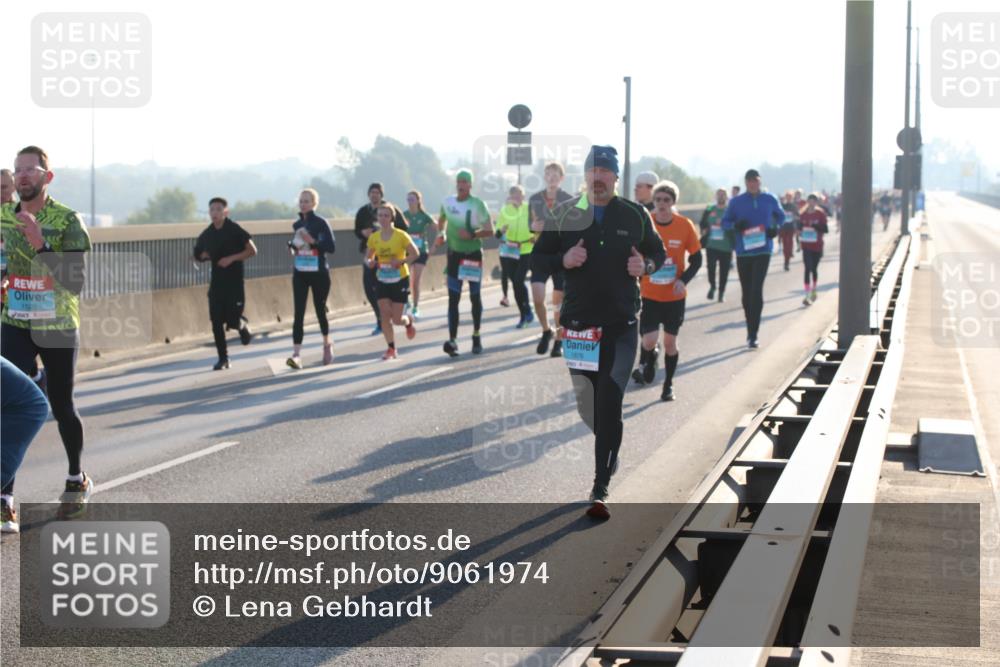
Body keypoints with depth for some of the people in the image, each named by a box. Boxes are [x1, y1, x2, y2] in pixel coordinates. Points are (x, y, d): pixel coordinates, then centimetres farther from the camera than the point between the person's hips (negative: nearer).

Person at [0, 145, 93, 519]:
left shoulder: (67, 221, -13)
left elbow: (76, 282, -22)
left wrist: (42, 245, -33)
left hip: (59, 329, -2)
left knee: (61, 407, 10)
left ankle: (77, 480, 33)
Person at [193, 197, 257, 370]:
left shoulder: (235, 230, -8)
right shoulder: (207, 234, 6)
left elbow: (252, 250, -8)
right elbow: (198, 255, 20)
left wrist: (231, 258, -17)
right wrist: (203, 256, -4)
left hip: (235, 280, -4)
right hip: (216, 281, 4)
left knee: (232, 320, -7)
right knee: (217, 322, -1)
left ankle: (243, 326, 30)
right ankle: (223, 358, 8)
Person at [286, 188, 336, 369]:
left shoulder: (321, 223, -7)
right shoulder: (297, 224, 9)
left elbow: (331, 247, -12)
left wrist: (313, 242, -24)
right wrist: (293, 246, 3)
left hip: (319, 274, -4)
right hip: (300, 274, 4)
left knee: (320, 309, 10)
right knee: (299, 313, -8)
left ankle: (327, 345, 35)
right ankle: (296, 354, -15)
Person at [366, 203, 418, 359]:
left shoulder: (401, 235, -12)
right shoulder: (373, 238, -2)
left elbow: (415, 254, -9)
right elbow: (368, 257, 10)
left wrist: (401, 262, -25)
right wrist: (370, 262, -14)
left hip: (400, 280, -3)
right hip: (382, 281, 3)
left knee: (396, 319, -2)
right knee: (385, 315, -8)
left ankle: (409, 321, 35)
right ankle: (391, 348, 2)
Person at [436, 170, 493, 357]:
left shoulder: (477, 205, -9)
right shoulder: (447, 203, 3)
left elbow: (489, 231, -9)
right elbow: (441, 219, 24)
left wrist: (472, 234, -24)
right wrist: (441, 234, 7)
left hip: (473, 255, -2)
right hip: (454, 255, 2)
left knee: (475, 297, 8)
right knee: (453, 298, -6)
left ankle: (476, 336, 25)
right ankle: (452, 340, -12)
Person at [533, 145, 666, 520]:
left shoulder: (635, 215, 3)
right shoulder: (564, 214, 4)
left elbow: (658, 252, 16)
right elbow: (537, 256, 8)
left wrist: (646, 266, -7)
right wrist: (563, 260, -12)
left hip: (622, 326, -2)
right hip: (578, 323, 2)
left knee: (609, 404, -9)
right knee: (585, 403, 9)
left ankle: (601, 489, -6)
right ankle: (609, 448, 41)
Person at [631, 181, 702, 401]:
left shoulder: (685, 225, -8)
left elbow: (696, 259, 0)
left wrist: (684, 280, -15)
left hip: (674, 295, 1)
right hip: (649, 294, -1)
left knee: (670, 342, 7)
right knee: (649, 340, -11)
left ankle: (668, 385, 25)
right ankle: (647, 361, 24)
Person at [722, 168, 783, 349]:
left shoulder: (770, 200, 3)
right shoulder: (736, 202, 1)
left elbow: (780, 216, 19)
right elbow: (725, 222, 5)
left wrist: (775, 228, -1)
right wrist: (735, 225, -17)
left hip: (763, 251, -2)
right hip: (743, 252, 2)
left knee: (756, 290, -14)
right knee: (747, 292, 10)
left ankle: (753, 335, -15)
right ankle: (751, 332, 25)